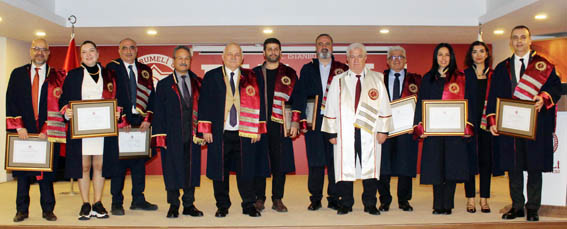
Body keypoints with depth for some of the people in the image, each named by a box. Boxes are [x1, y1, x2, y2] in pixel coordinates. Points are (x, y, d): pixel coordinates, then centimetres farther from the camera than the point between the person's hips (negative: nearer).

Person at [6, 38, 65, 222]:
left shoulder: (57, 76, 3)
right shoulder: (18, 74, 10)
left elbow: (57, 106, -3)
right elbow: (11, 101, 4)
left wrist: (46, 130, -11)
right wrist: (19, 126, -7)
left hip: (47, 132, -1)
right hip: (23, 131, 2)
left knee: (46, 170, 3)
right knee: (22, 171, 7)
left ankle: (48, 210, 12)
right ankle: (22, 210, 17)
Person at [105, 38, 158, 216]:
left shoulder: (145, 70, 14)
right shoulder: (111, 68, 2)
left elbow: (151, 95, 10)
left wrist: (148, 119, -2)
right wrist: (121, 119, -13)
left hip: (140, 122, 4)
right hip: (119, 122, -4)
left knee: (140, 161, 8)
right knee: (118, 162, 0)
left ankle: (138, 200, 18)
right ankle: (117, 203, 8)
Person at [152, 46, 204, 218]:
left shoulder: (198, 83, 9)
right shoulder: (164, 85, 4)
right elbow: (159, 112, 1)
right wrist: (160, 136, -8)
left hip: (193, 135, 2)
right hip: (172, 136, -2)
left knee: (191, 169, 8)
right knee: (172, 170, 4)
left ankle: (189, 205, 20)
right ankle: (173, 206, 18)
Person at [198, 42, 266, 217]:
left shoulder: (250, 78, 8)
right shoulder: (211, 77, 6)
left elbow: (257, 103, 6)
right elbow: (205, 103, 3)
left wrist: (258, 129, 0)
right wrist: (206, 129, -4)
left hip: (244, 133, 1)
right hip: (219, 133, 0)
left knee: (246, 170, 4)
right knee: (220, 170, 6)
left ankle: (249, 206, 17)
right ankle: (222, 206, 20)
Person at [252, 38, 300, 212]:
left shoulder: (289, 74, 9)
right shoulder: (255, 73, 11)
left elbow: (296, 99, 6)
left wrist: (295, 122, -3)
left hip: (280, 126, 0)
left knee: (280, 162, 1)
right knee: (259, 161, 2)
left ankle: (277, 199, 11)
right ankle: (259, 198, 14)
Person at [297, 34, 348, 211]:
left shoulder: (343, 69, 9)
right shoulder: (307, 69, 12)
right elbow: (301, 96, 6)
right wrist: (302, 121, -5)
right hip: (314, 121, 1)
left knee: (335, 161, 1)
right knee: (315, 161, 3)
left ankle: (334, 199, 12)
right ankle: (315, 199, 13)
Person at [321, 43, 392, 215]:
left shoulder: (376, 79, 9)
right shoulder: (338, 81, 8)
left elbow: (384, 106, 7)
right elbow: (331, 107, 5)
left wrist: (383, 130, 0)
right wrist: (332, 132, -1)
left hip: (369, 132, 1)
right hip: (345, 133, 0)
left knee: (370, 167, 3)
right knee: (345, 168, 2)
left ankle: (370, 204, 16)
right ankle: (345, 204, 15)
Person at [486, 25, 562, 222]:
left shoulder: (544, 65, 7)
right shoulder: (502, 68, 13)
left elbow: (556, 87, 1)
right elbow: (493, 97, 9)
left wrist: (544, 97, -21)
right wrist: (492, 120, -1)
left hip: (536, 126, -2)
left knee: (534, 167, 2)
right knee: (513, 168, 5)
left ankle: (533, 208, 12)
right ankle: (517, 207, 15)